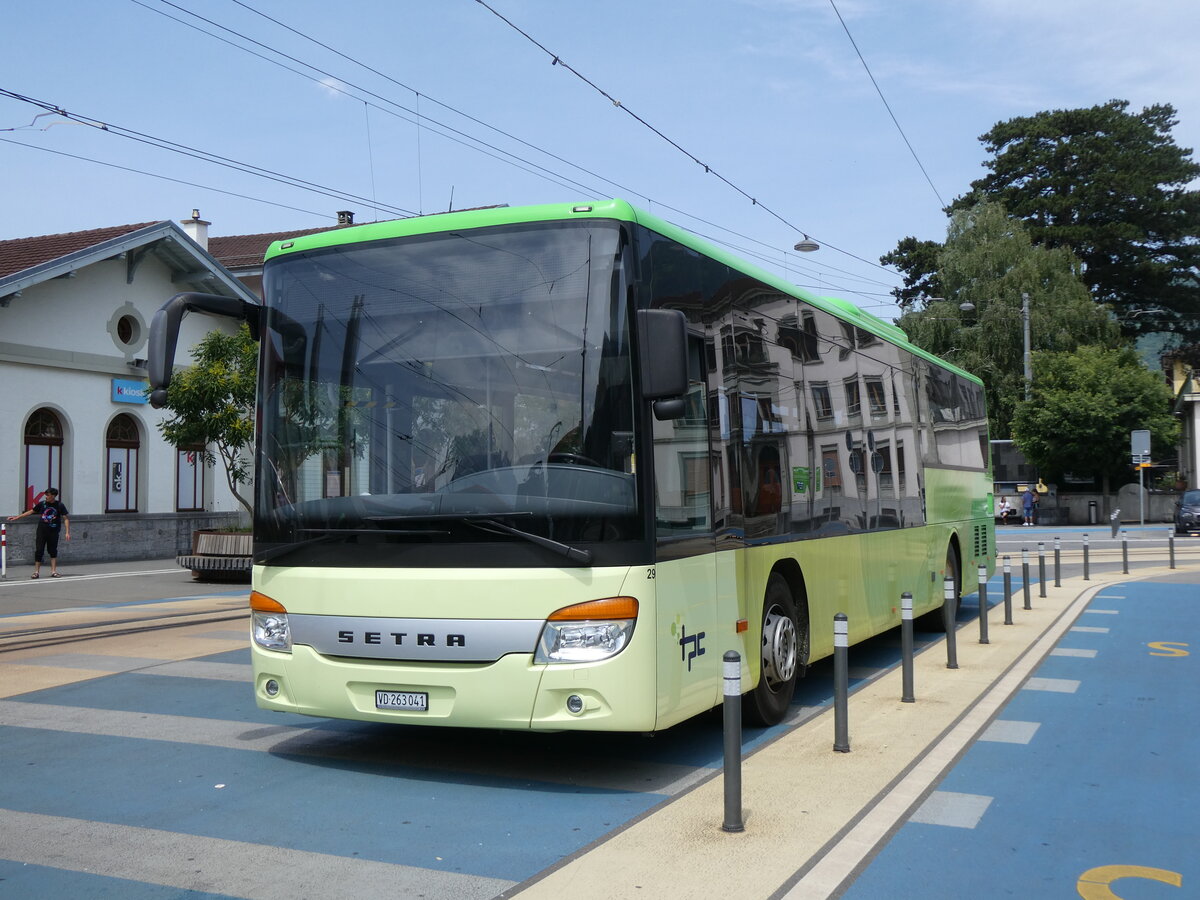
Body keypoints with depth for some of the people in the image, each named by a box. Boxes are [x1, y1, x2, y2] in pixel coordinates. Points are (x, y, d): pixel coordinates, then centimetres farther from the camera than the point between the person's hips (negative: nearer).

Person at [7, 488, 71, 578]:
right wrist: (17, 517, 15)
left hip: (53, 532, -1)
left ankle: (53, 571, 9)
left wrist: (67, 532, -13)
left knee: (53, 551, 4)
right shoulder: (42, 503, 1)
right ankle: (36, 572, 4)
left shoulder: (60, 505, -4)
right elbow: (31, 511, 14)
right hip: (42, 531, 1)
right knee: (39, 551, -2)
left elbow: (66, 518, -5)